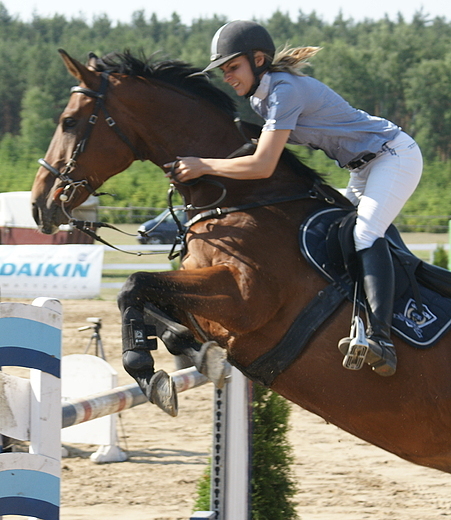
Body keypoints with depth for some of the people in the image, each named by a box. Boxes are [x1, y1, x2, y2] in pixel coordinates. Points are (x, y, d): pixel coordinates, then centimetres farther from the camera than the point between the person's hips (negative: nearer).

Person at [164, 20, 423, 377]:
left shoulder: (285, 91, -25)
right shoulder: (260, 97, 6)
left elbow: (262, 166, -31)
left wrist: (202, 166, -25)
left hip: (396, 156, -11)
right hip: (366, 167, 11)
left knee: (365, 234, -28)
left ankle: (381, 341, -42)